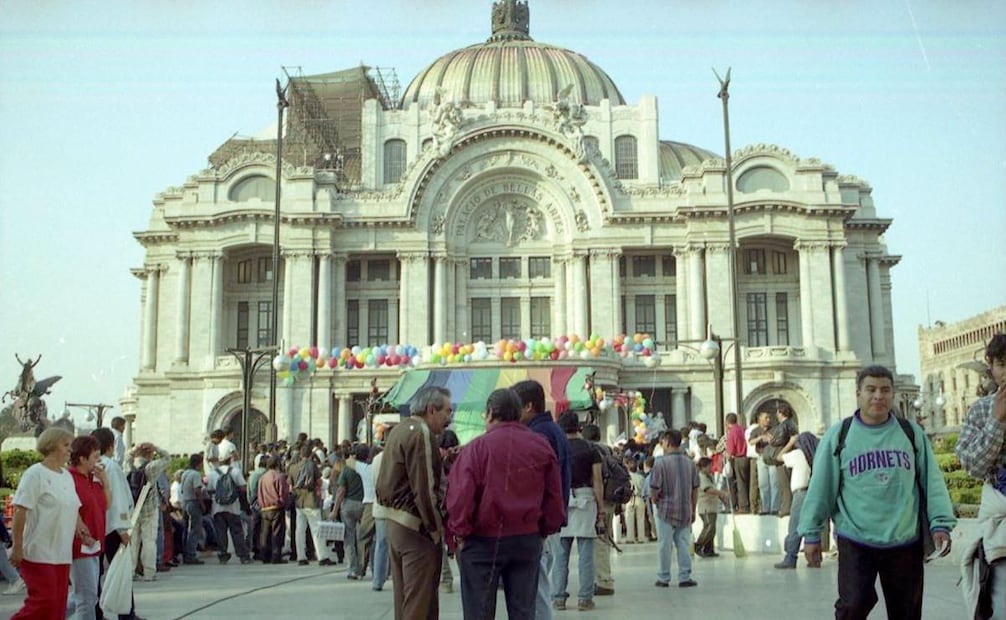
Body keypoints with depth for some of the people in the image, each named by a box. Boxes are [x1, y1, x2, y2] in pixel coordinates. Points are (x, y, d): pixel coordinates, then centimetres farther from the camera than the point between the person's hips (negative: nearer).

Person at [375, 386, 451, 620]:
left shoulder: (399, 430, 14)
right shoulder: (421, 433, -16)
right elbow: (425, 489, -20)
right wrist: (437, 531, -13)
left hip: (393, 520, 10)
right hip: (416, 527, -10)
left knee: (403, 598, 16)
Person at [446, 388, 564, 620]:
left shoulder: (477, 447, -10)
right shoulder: (542, 446, 2)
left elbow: (459, 497, -14)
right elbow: (554, 497, 5)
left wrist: (459, 534, -2)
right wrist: (546, 530, 15)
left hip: (483, 541, -3)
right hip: (528, 540, 3)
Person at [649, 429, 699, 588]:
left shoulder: (661, 462, -13)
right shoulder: (690, 462, 3)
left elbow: (655, 488, -14)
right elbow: (695, 489, 7)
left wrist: (654, 499, 8)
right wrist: (693, 510, 16)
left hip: (666, 510, -4)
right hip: (685, 510, 4)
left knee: (665, 545, 5)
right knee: (684, 544, 9)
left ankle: (664, 578, 12)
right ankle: (685, 577, 7)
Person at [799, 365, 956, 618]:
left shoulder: (912, 432, 6)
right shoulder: (839, 435, 0)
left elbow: (932, 482, 8)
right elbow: (821, 488, 1)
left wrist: (940, 523, -1)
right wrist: (811, 533, 1)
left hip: (905, 541, 3)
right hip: (855, 541, -2)